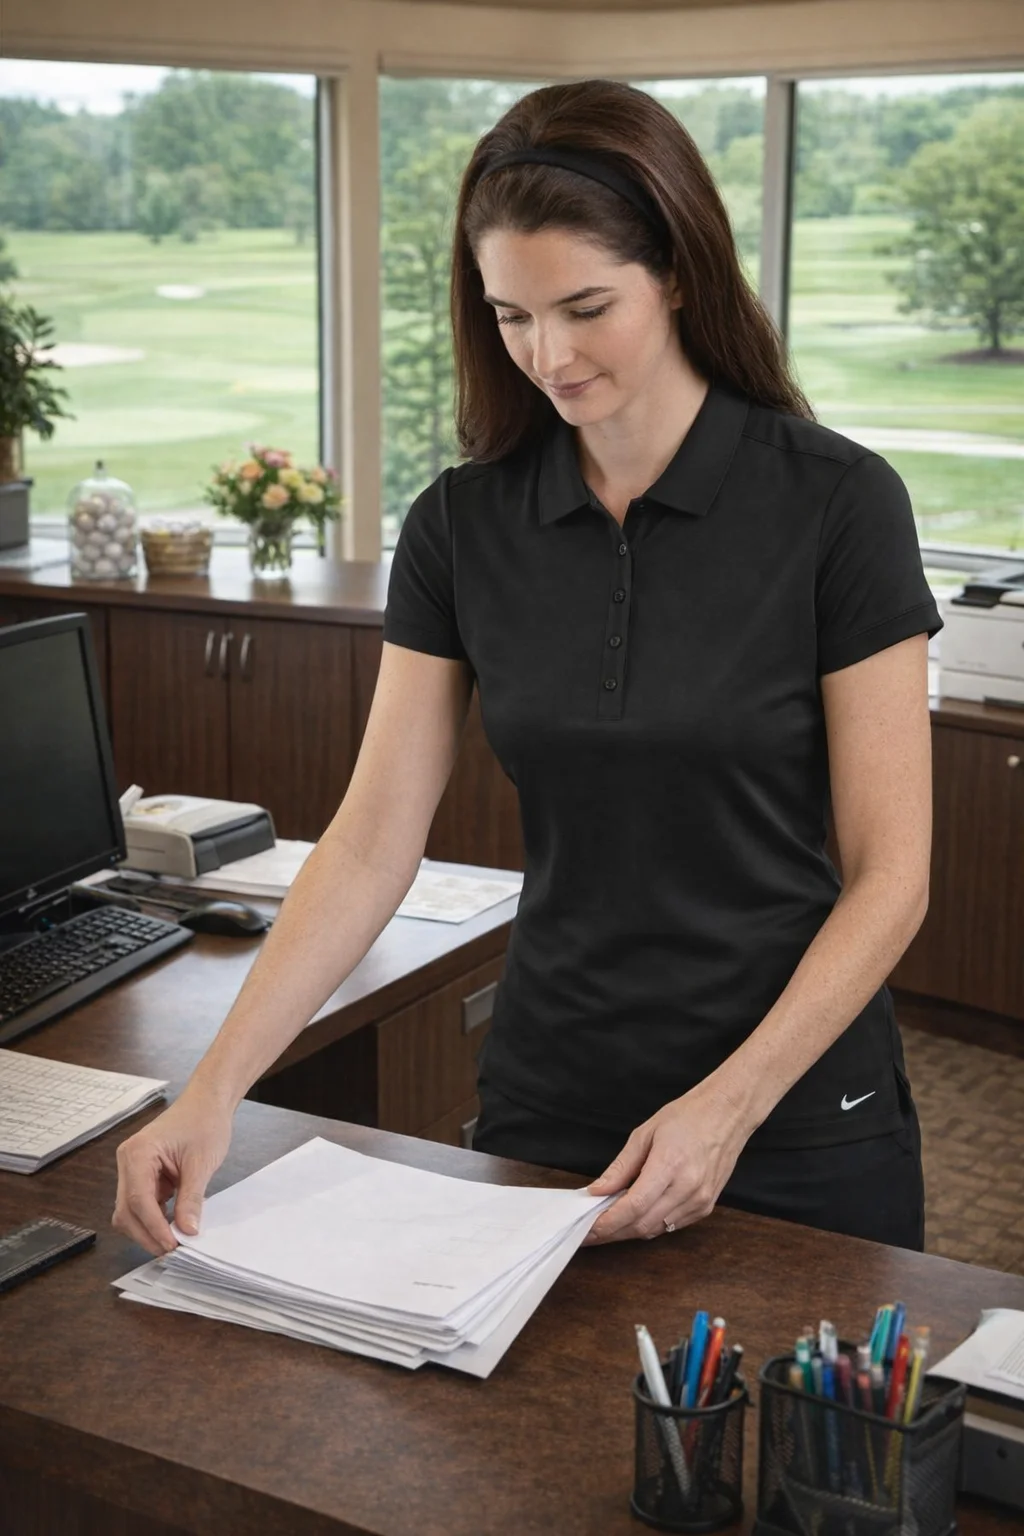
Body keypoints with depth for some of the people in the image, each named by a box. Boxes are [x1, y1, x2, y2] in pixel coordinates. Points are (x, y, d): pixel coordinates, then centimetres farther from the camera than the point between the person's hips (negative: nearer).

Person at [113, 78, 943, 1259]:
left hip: (793, 1121, -3)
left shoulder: (833, 501, -13)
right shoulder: (463, 524, -2)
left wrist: (730, 1107, -21)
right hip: (546, 1116, 3)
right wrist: (215, 1087, -14)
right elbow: (371, 843, -5)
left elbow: (888, 873, -12)